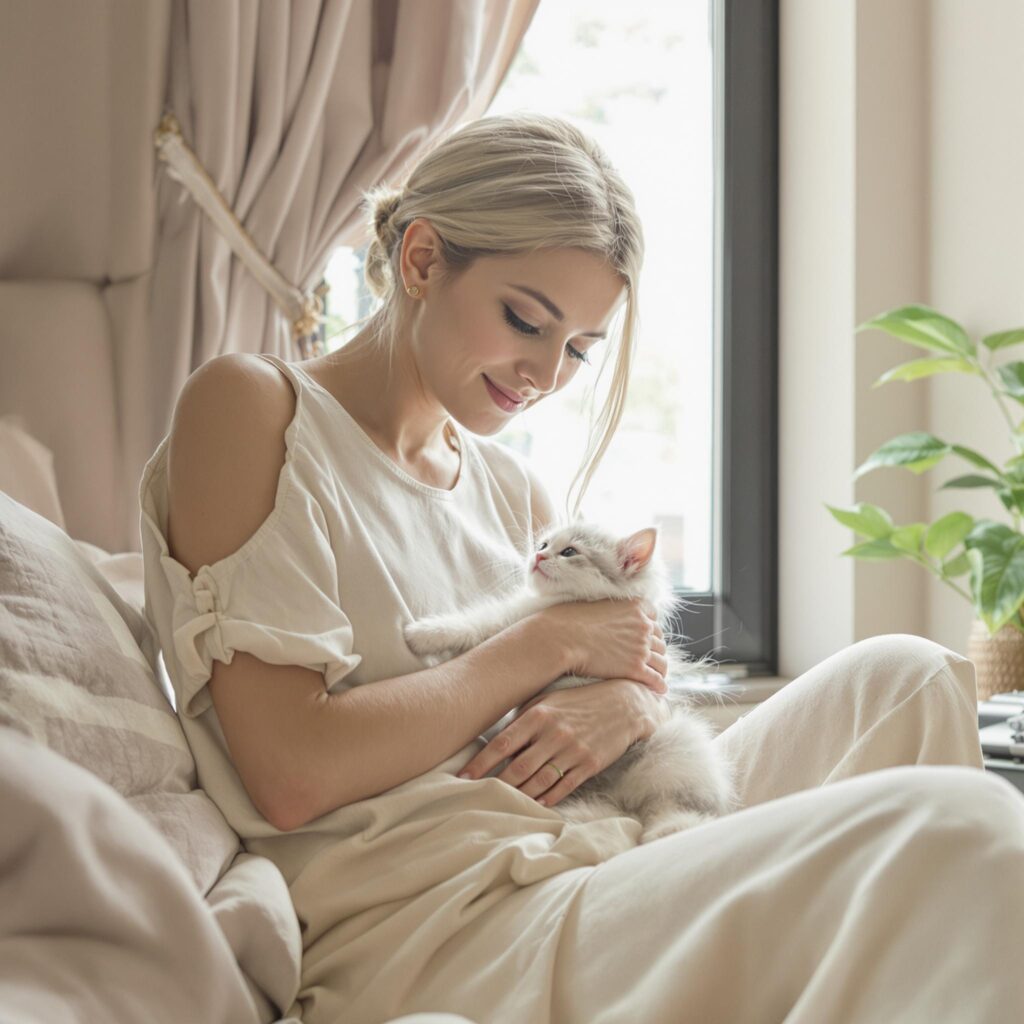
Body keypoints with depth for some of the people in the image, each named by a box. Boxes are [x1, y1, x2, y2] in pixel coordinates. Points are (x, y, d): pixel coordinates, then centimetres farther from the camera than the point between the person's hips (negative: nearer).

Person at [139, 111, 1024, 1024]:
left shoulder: (510, 488, 18)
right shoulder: (250, 408, -4)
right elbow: (291, 776, -15)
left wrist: (631, 701, -5)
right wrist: (553, 642, -7)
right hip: (424, 938, -8)